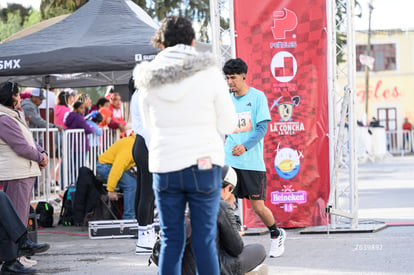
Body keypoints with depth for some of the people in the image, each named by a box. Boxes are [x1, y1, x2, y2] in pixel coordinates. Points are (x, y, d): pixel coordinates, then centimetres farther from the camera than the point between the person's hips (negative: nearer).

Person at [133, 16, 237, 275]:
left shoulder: (149, 79, 1)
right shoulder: (209, 73, -6)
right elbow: (228, 123, -1)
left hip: (164, 166, 2)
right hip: (204, 164, -2)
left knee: (171, 241, 8)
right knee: (205, 240, 2)